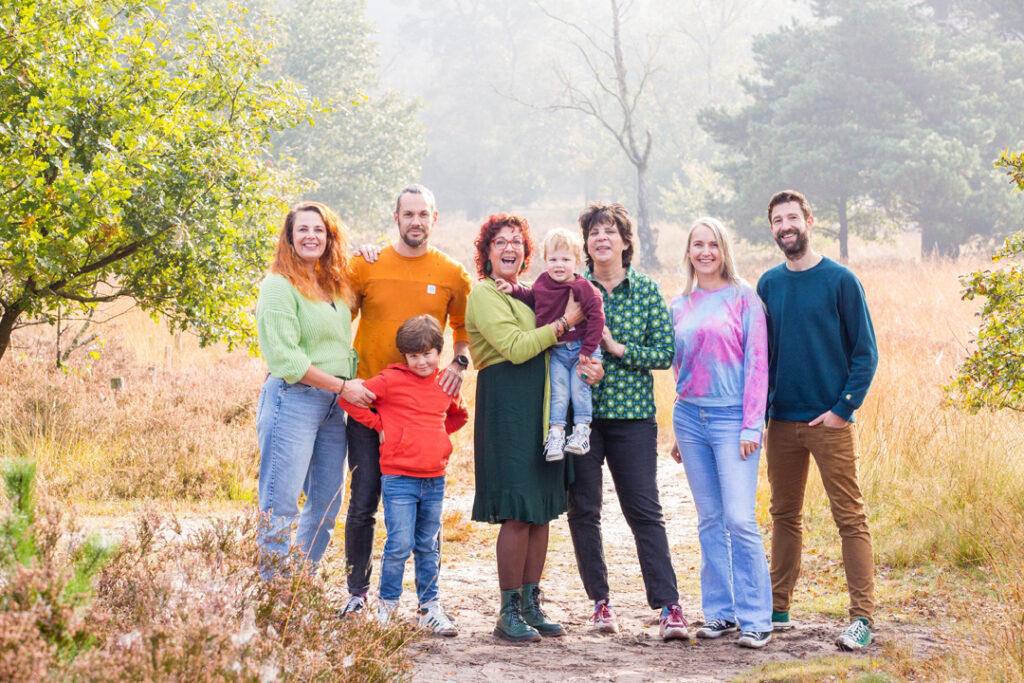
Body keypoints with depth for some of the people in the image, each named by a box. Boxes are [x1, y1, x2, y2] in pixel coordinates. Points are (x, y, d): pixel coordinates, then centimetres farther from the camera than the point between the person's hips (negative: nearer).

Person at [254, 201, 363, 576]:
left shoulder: (336, 285, 15)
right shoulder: (279, 285, -7)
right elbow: (284, 357, -14)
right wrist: (342, 386, -13)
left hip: (332, 405, 8)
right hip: (293, 401, -8)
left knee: (326, 506, 10)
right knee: (280, 507, -7)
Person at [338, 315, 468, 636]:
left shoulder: (445, 385, 9)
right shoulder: (391, 381, -6)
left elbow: (459, 415, 30)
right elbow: (348, 398, -9)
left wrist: (437, 434, 13)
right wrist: (379, 426, -4)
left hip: (435, 480, 5)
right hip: (399, 479, -5)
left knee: (428, 546, 12)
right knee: (399, 545, -6)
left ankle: (430, 608, 19)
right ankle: (386, 607, 8)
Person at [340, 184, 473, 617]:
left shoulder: (452, 274, 4)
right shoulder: (367, 266, 2)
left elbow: (466, 330, 15)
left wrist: (459, 363, -5)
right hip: (368, 399, 0)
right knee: (363, 502, 1)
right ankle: (358, 593, 12)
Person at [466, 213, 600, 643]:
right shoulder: (484, 294, -4)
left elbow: (545, 348, 23)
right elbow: (515, 347, -16)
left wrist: (585, 365, 2)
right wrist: (564, 323, -11)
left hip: (542, 408, 8)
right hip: (506, 407, -8)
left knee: (542, 510, 8)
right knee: (518, 513, -9)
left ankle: (531, 604, 15)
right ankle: (509, 614, -2)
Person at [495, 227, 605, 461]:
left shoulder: (583, 288, -14)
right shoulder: (542, 282, 3)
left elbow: (596, 317, -15)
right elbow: (530, 297, 25)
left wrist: (588, 349, -17)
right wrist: (513, 289, 9)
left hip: (581, 349, -4)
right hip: (555, 351, 4)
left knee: (579, 387, -11)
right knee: (558, 391, -3)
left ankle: (582, 431, -3)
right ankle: (556, 433, -2)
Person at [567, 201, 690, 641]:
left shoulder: (648, 292, 3)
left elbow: (665, 353, -1)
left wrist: (617, 347, -13)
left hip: (632, 414, -1)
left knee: (644, 511, -5)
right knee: (583, 509, 4)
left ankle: (669, 607, -6)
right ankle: (600, 600, 16)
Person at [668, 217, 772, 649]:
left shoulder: (743, 298, -1)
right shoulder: (678, 307, 13)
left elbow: (757, 362, -5)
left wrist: (751, 425, -11)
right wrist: (677, 430, 17)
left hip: (733, 418, -5)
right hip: (690, 418, 5)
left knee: (740, 519, -11)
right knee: (709, 520, 7)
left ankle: (755, 619, -6)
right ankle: (719, 612, 14)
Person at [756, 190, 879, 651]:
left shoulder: (840, 281, -4)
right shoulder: (769, 284, 9)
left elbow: (865, 353, -4)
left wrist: (843, 409, -12)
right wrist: (758, 410, 6)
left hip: (830, 422, -5)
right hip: (782, 422, 5)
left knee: (850, 519, -5)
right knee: (784, 516, 12)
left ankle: (862, 618, -5)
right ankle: (777, 608, 21)